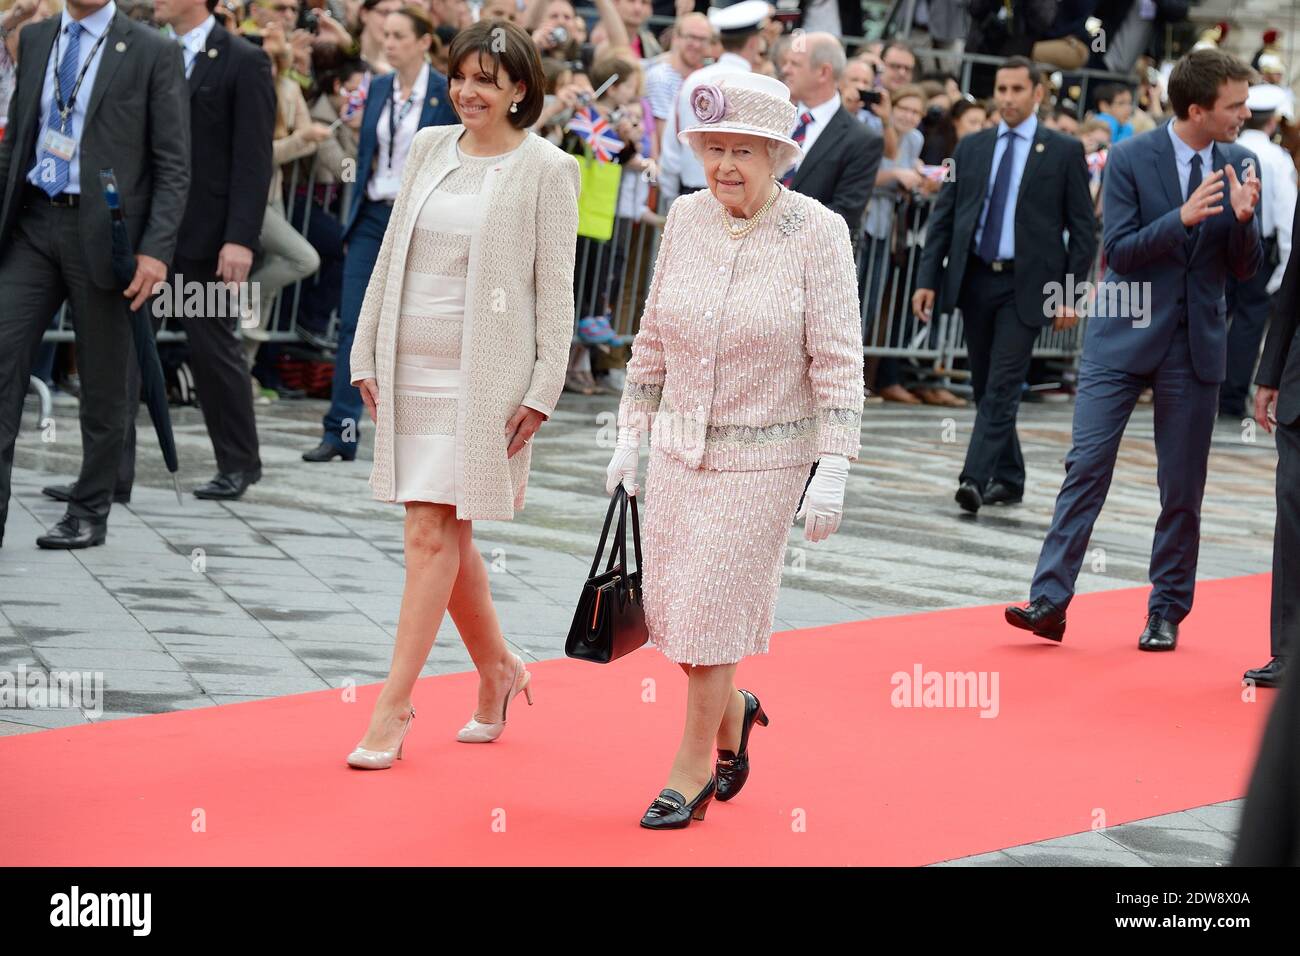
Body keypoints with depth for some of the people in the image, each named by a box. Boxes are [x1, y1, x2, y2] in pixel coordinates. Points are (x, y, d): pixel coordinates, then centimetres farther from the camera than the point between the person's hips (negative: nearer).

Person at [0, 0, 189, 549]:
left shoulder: (152, 53, -4)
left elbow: (172, 166, -5)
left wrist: (156, 250, -14)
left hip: (102, 231, -4)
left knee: (102, 379, 6)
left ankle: (90, 514, 17)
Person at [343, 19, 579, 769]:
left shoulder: (546, 170, -5)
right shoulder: (430, 149, 10)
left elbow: (556, 290, -6)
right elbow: (392, 255, 14)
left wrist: (542, 391, -10)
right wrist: (368, 355, 11)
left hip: (483, 372, -6)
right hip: (411, 365, 6)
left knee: (433, 533, -9)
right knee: (446, 536, 12)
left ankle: (395, 703, -4)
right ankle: (498, 670, 31)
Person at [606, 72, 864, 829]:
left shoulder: (816, 233, -11)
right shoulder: (687, 219, 2)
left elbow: (837, 361, -12)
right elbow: (653, 338, 11)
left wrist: (832, 470, -17)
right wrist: (631, 436, 11)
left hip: (764, 457, -5)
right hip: (678, 447, 5)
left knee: (714, 609, -2)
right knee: (671, 605, 8)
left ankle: (693, 769, 15)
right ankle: (733, 712, 36)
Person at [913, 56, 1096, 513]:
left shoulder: (1064, 151, 0)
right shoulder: (971, 147, 10)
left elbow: (1083, 229, -1)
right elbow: (943, 217, 9)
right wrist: (928, 278, 0)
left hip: (1025, 285, -4)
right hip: (974, 278, 5)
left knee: (1002, 389, -11)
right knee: (985, 389, 10)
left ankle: (975, 479, -16)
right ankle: (1008, 479, 22)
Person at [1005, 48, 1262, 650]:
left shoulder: (1240, 165, 3)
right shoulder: (1131, 159, -7)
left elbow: (1244, 269, 4)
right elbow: (1119, 251, -12)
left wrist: (1243, 219, -16)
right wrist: (1183, 218, -24)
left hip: (1194, 346, 3)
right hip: (1123, 337, -2)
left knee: (1182, 489, 6)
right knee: (1086, 467, -6)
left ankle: (1166, 612, 16)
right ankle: (1049, 601, -5)